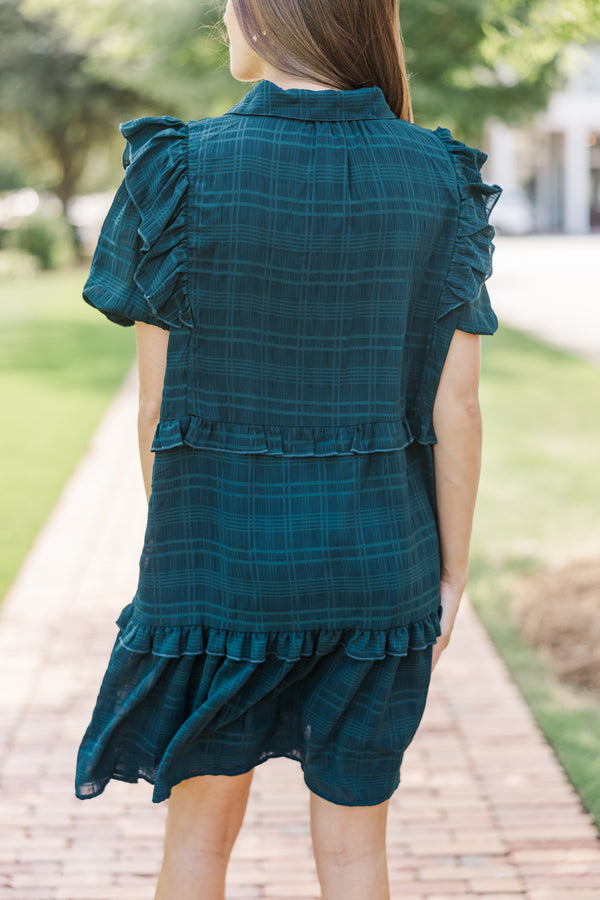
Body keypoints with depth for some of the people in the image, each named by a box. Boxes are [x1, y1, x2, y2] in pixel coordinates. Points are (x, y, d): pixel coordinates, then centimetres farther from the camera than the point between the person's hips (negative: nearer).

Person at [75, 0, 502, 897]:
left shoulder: (180, 172, -10)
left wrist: (172, 544, 10)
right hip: (377, 558, 2)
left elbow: (156, 402, -6)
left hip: (218, 551, -1)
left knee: (201, 823, 18)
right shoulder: (442, 180, -4)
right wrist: (452, 576, 6)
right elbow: (456, 406, -4)